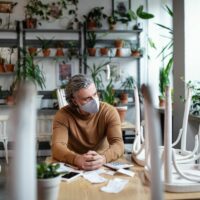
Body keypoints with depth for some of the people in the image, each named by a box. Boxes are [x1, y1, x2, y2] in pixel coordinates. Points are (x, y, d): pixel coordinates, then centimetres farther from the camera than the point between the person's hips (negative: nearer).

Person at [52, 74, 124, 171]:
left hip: (104, 166, 1)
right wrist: (77, 159, -40)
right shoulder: (63, 115, -10)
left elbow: (118, 144, -18)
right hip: (74, 167, 0)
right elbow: (57, 147, -21)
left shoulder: (109, 112, -9)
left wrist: (103, 158, -38)